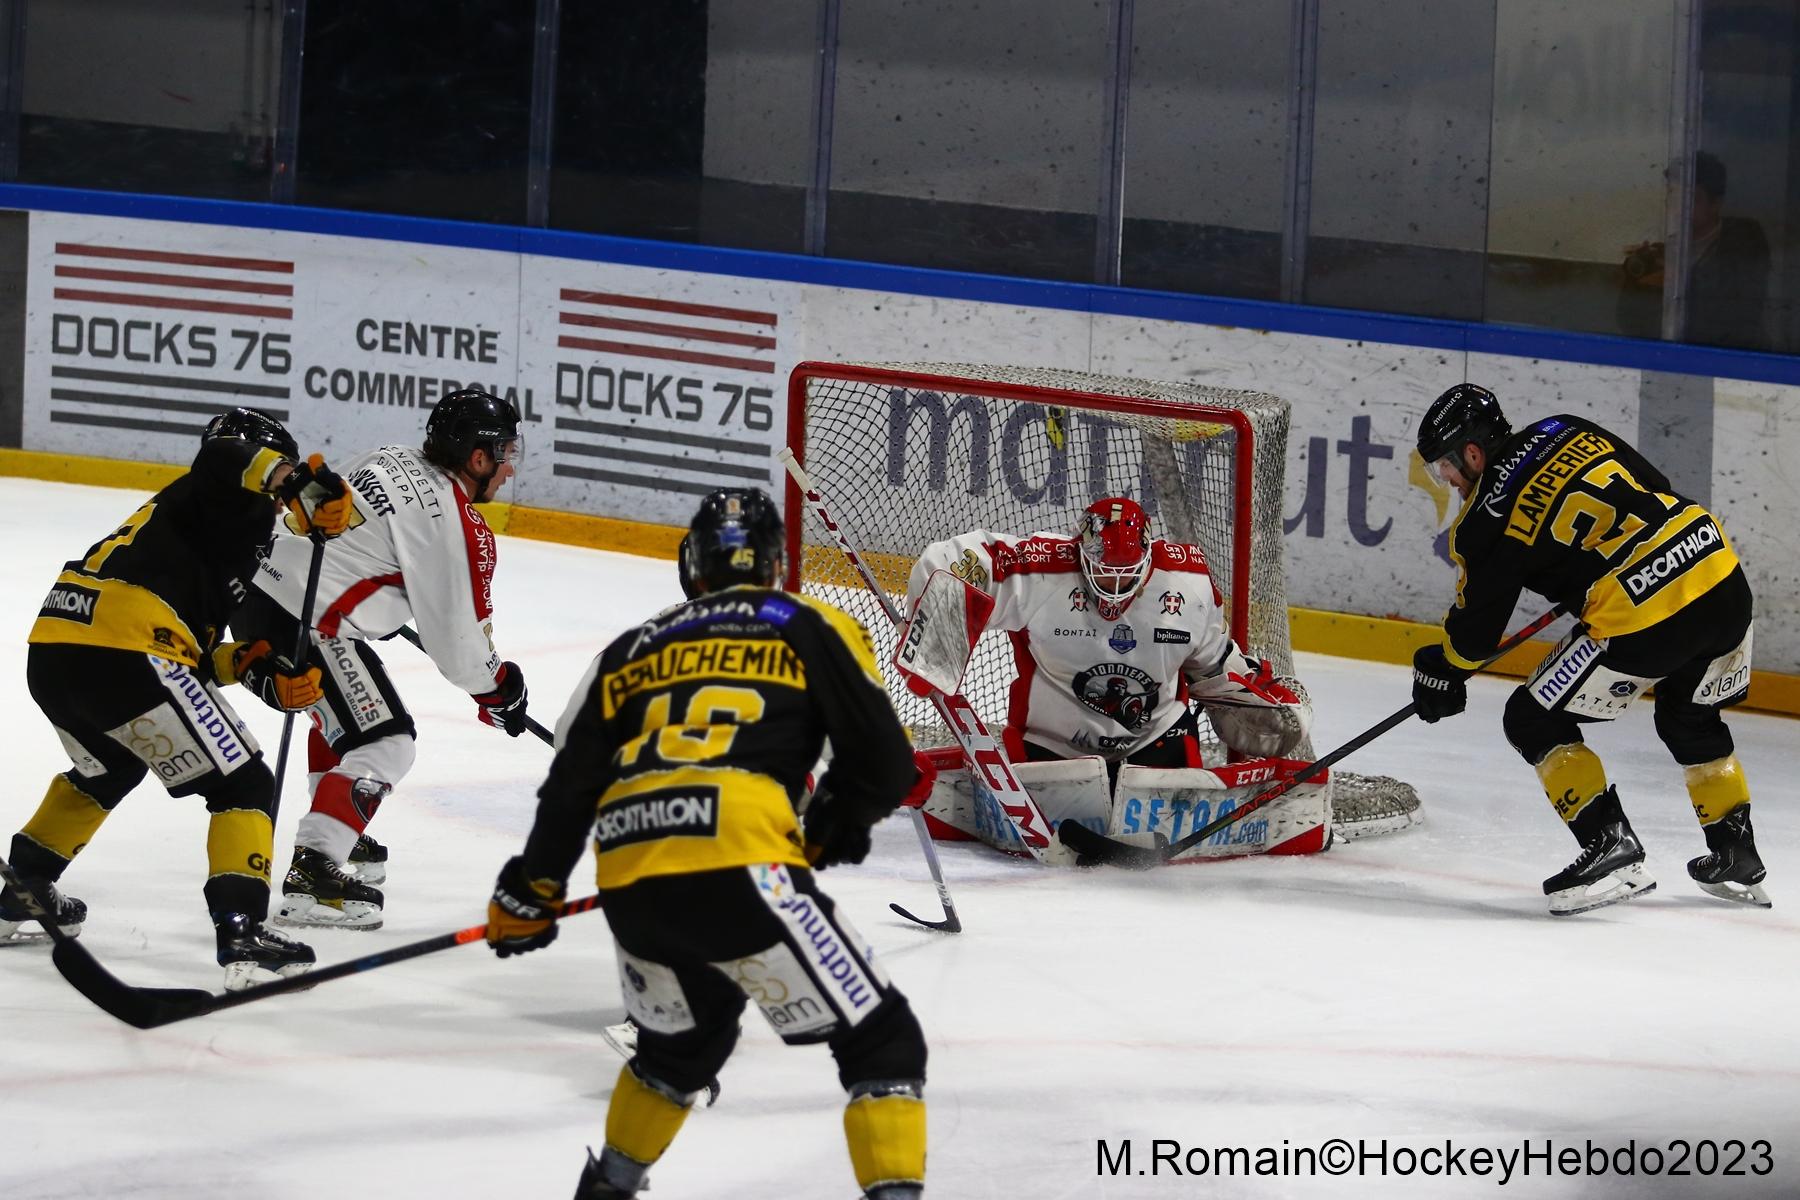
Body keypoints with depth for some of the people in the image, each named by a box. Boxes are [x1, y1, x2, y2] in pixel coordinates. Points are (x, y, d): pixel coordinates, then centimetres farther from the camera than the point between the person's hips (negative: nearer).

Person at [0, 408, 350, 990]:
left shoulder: (181, 508, 32)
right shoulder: (235, 506, 9)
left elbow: (188, 654, 26)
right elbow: (228, 459, -18)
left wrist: (257, 668, 15)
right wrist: (304, 484, -28)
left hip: (50, 655, 9)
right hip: (122, 653, -9)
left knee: (110, 766, 37)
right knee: (243, 785, -1)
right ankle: (241, 932, -13)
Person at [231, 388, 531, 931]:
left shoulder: (392, 459, 14)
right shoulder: (457, 524, -12)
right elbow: (456, 635, -8)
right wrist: (496, 686, 12)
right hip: (307, 621, -10)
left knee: (342, 713, 32)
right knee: (383, 746, -6)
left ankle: (341, 843, 44)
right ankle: (310, 878, -17)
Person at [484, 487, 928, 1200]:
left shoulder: (631, 651, 25)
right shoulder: (811, 630, 13)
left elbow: (570, 786, 25)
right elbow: (884, 763, 7)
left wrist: (528, 895, 38)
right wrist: (828, 833, 26)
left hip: (629, 886, 5)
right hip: (738, 870, -5)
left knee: (684, 1041, 33)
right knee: (880, 1041, 3)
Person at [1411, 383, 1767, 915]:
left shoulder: (1487, 521, -3)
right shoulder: (1568, 432, 14)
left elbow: (1476, 625, 7)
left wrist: (1441, 672, 26)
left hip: (1642, 620, -8)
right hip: (1723, 575, 8)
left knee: (1533, 722, 7)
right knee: (1692, 720, 33)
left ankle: (1610, 845, -2)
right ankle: (1737, 856, 36)